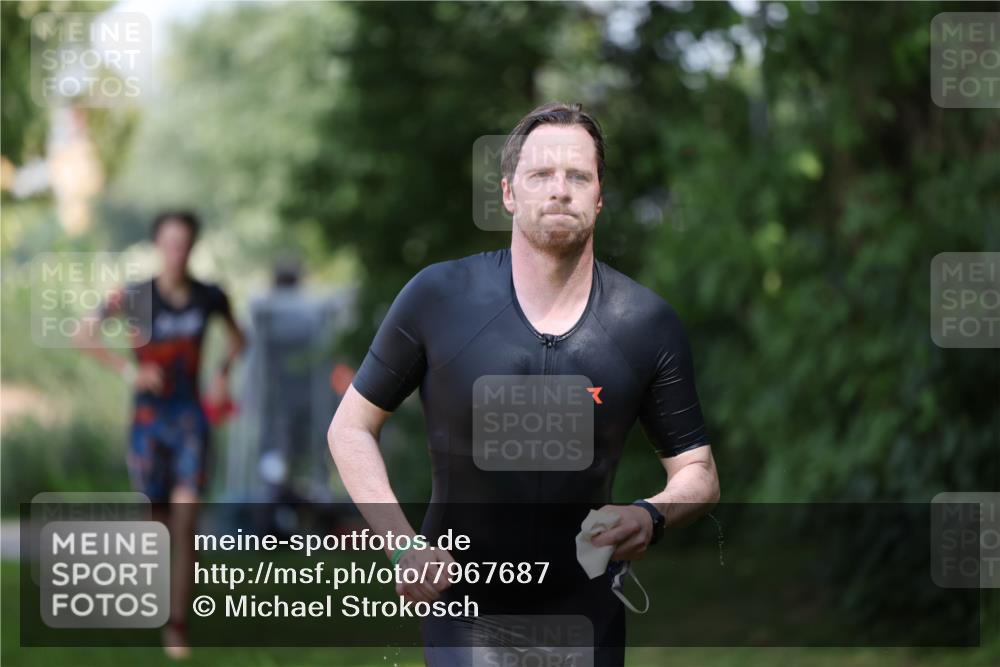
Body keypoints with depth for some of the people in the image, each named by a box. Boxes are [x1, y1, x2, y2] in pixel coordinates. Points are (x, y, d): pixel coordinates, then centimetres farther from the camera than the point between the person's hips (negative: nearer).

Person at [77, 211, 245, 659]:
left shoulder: (210, 297, -3)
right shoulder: (135, 297, -11)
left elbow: (237, 337, 17)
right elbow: (85, 336, -7)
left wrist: (224, 373, 0)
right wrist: (129, 372, -16)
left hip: (191, 419, 1)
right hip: (149, 419, -1)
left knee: (186, 523, -13)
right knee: (157, 524, 10)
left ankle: (178, 628, -11)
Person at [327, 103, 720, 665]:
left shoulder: (648, 324, -3)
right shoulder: (438, 298, -7)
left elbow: (698, 472, 4)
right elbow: (352, 427, 2)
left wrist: (651, 516, -19)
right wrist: (403, 546, -11)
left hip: (586, 618, 2)